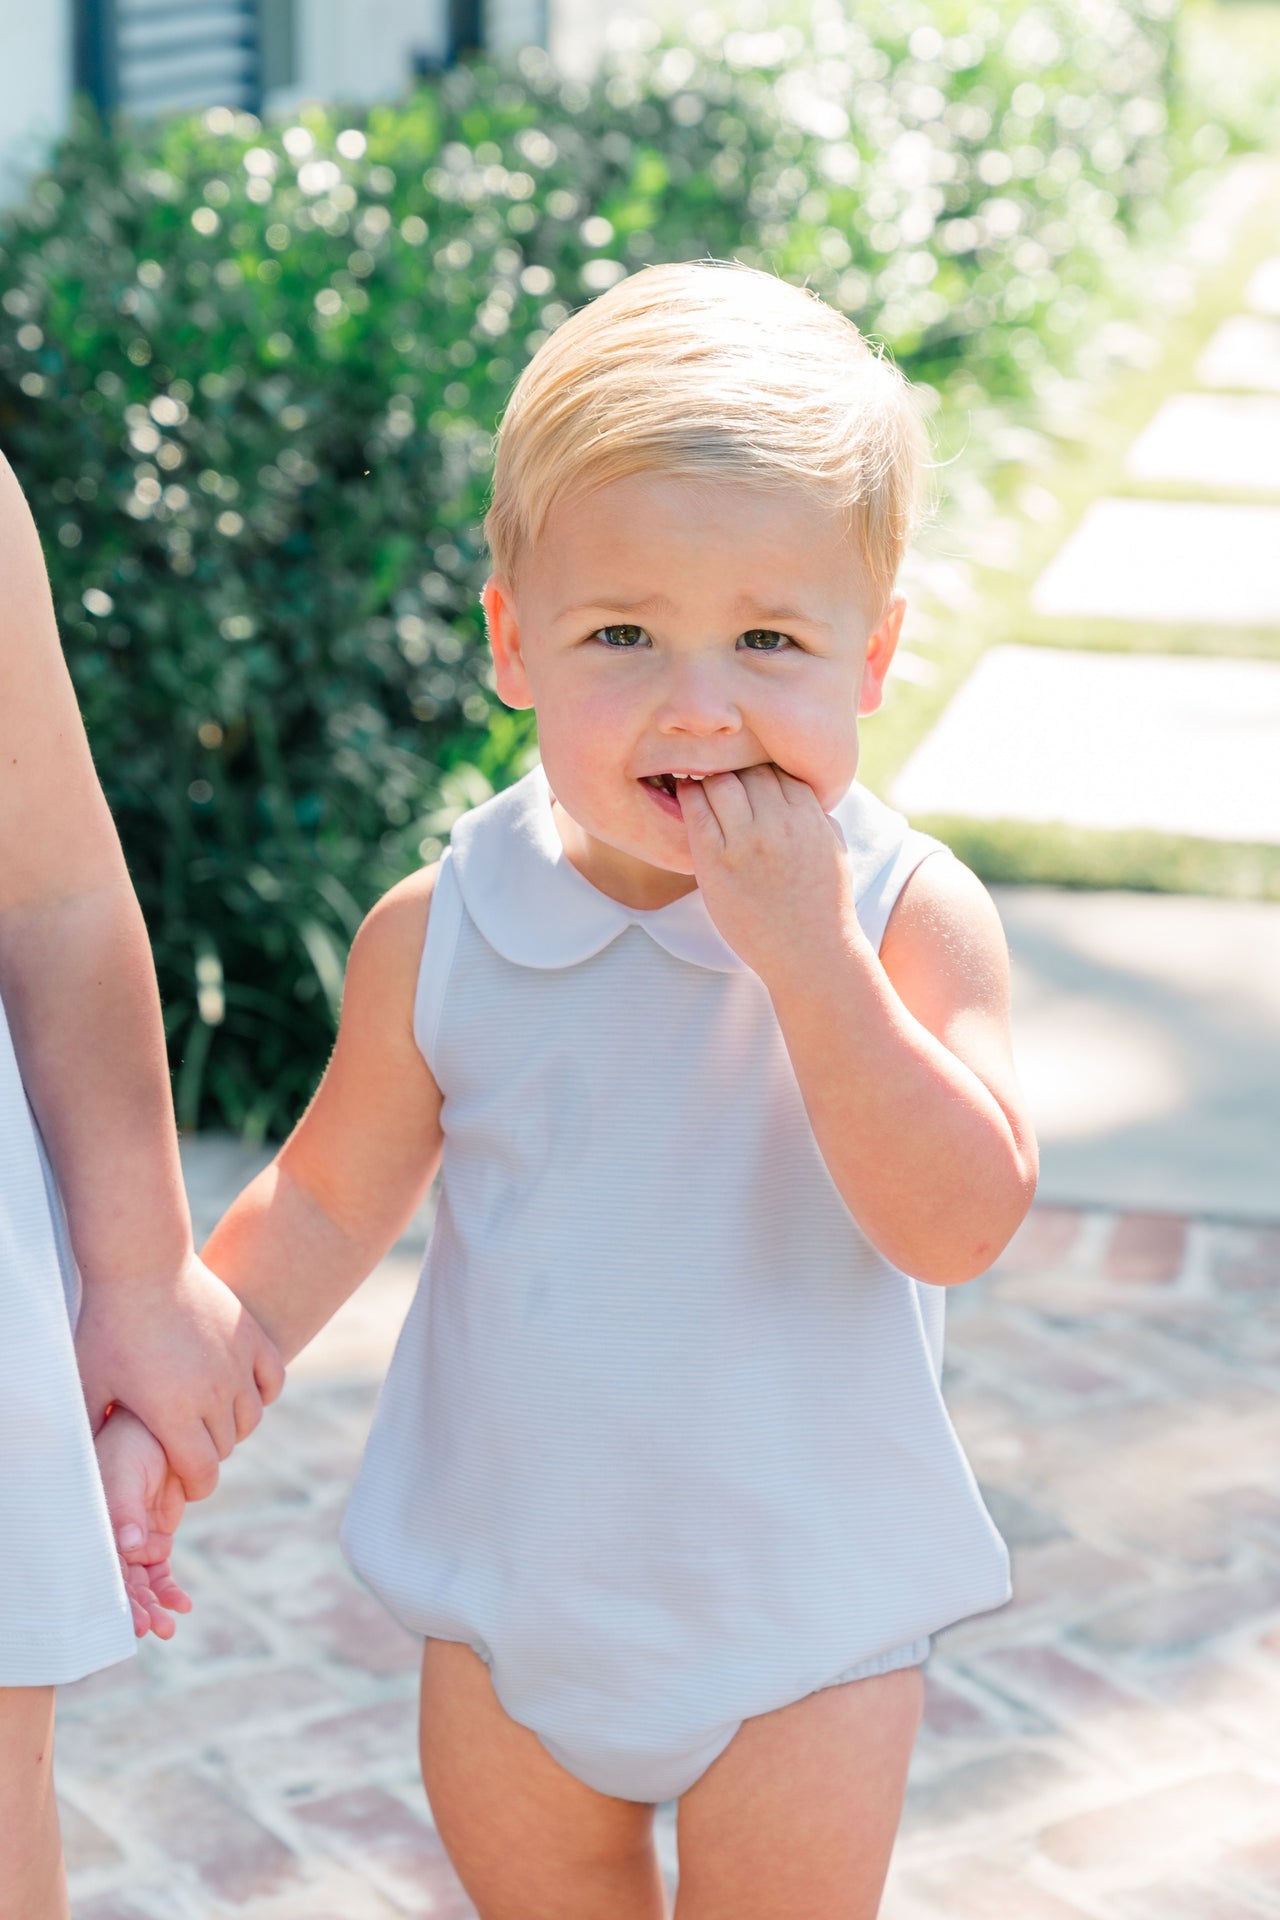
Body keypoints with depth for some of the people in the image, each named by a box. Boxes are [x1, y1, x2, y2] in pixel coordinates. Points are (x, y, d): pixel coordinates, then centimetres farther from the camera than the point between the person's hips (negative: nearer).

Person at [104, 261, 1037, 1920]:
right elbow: (331, 1198, 2)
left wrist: (807, 951, -34)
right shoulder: (440, 933, -11)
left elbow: (958, 1224, -28)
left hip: (807, 1619, -2)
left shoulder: (909, 914, -17)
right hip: (510, 1592, 3)